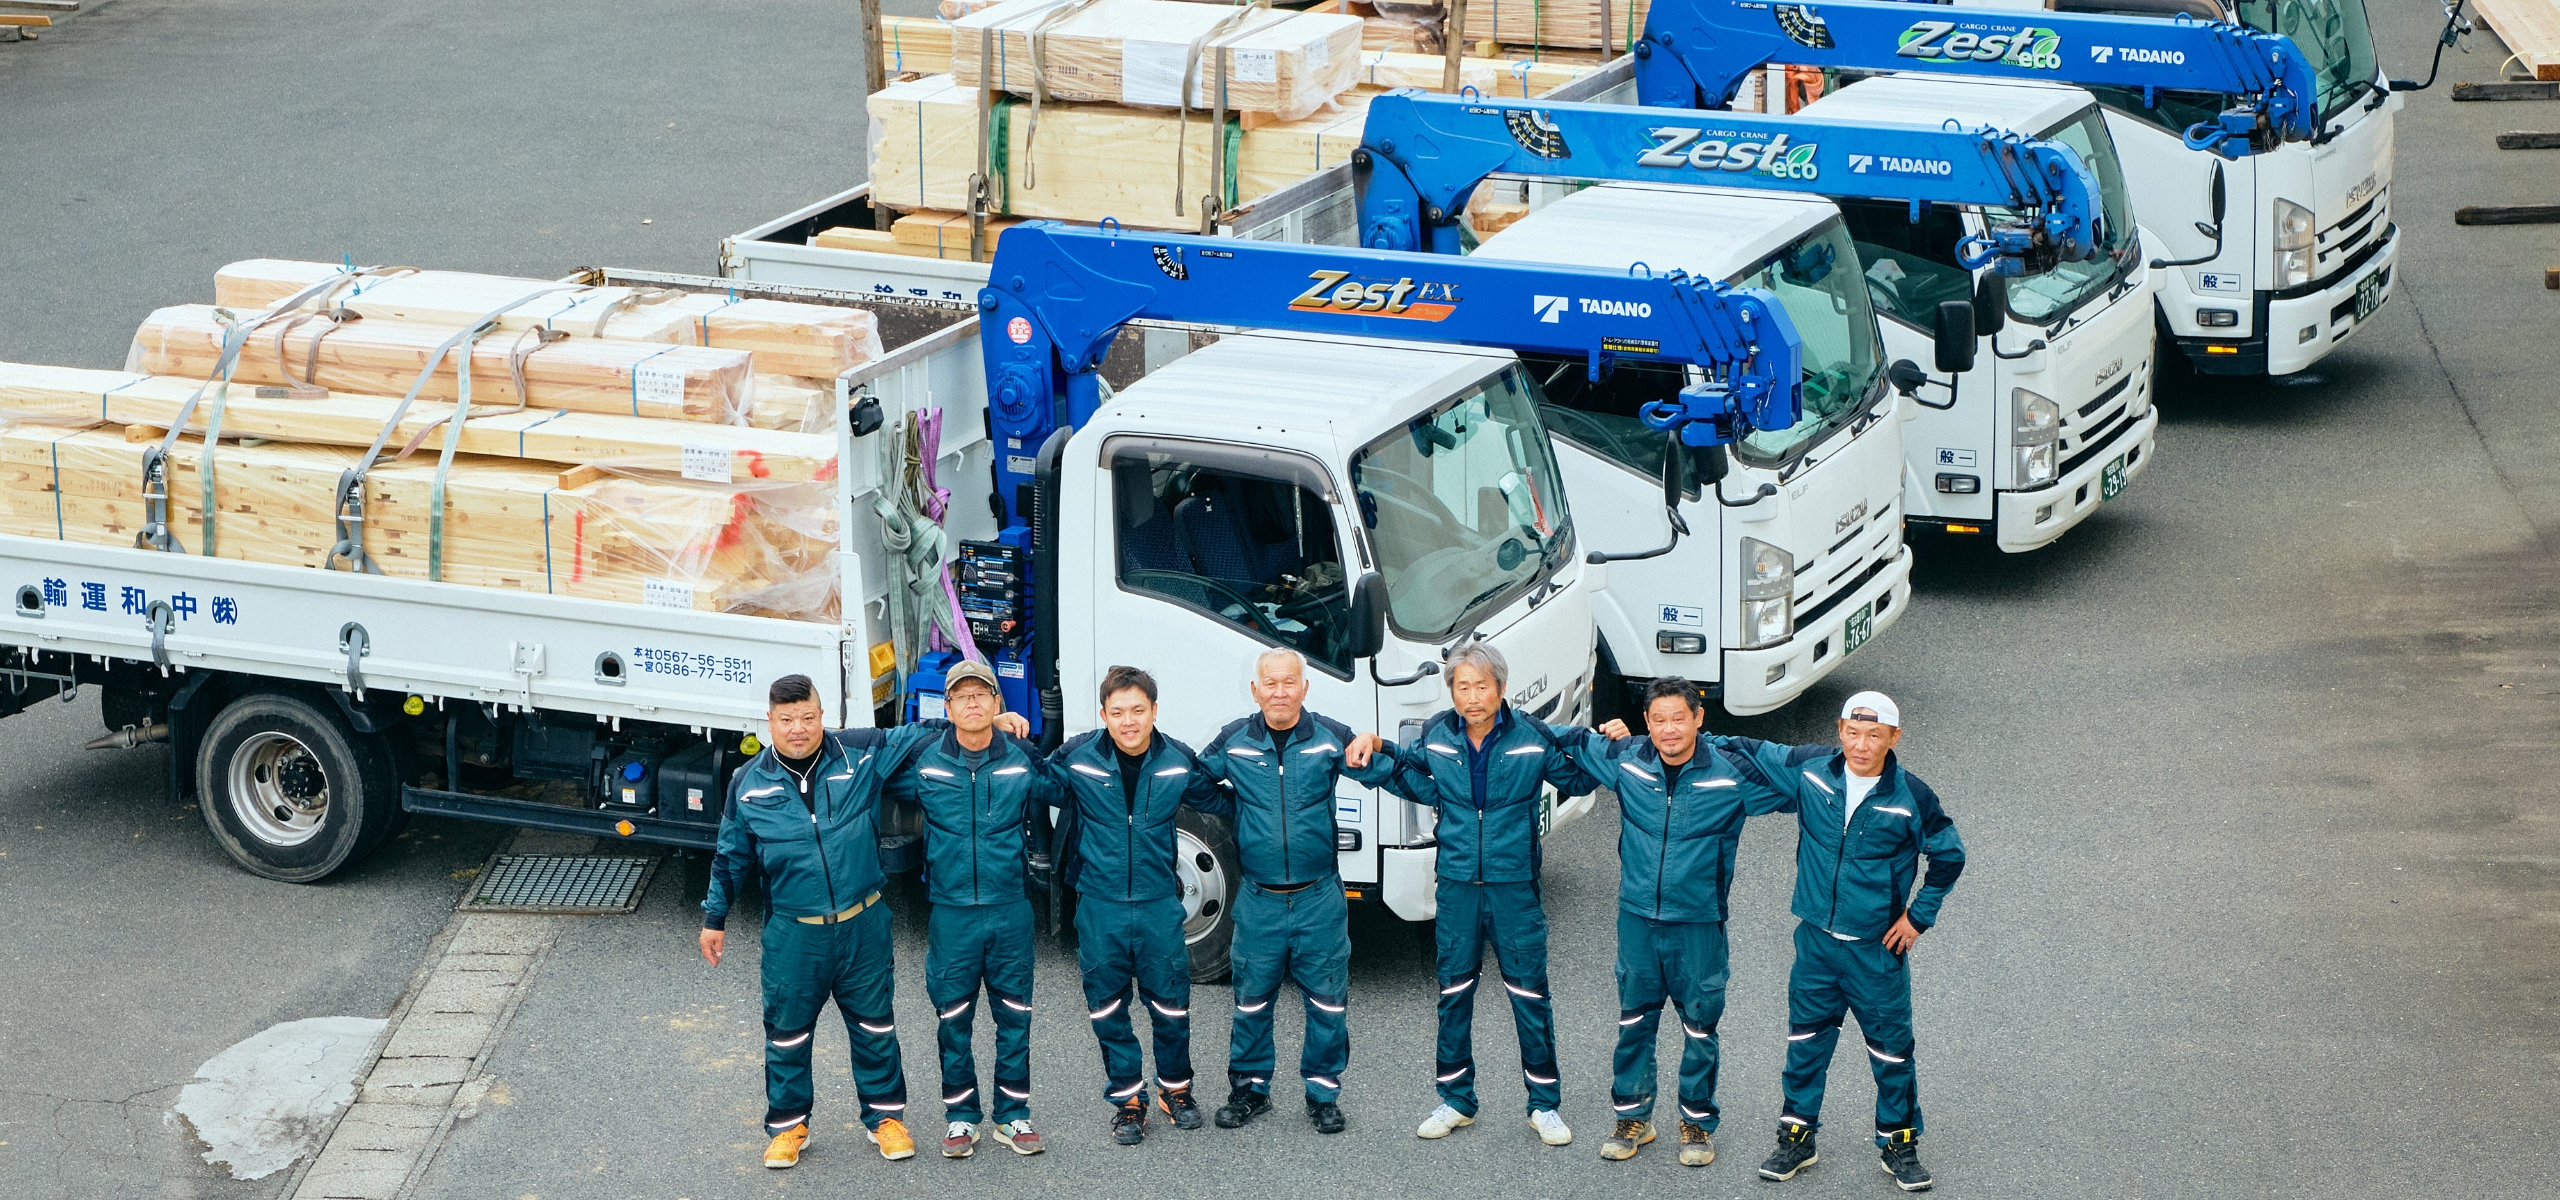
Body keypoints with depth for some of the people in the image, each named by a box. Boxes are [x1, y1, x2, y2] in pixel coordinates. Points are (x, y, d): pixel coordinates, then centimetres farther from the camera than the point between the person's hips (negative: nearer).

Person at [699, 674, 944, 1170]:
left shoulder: (861, 753, -5)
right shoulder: (749, 784, -1)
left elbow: (924, 735, 6)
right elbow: (732, 856, 10)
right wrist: (714, 918, 16)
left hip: (862, 925, 0)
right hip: (792, 934, 0)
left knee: (874, 1026, 11)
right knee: (787, 1032, 7)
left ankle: (885, 1116, 27)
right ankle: (788, 1125, 24)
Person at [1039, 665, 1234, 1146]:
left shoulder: (1180, 762, -4)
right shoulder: (1076, 758, -8)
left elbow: (1219, 801, 14)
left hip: (1159, 903, 1)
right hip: (1099, 905, -1)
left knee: (1170, 1002, 8)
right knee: (1108, 1008, 7)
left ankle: (1175, 1087, 31)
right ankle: (1127, 1098, 22)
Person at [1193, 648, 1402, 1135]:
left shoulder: (1331, 738, -2)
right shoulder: (1233, 742, 0)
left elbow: (1382, 773, 5)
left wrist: (1373, 749, -16)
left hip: (1319, 897, 0)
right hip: (1259, 899, 0)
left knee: (1327, 1001, 4)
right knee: (1252, 999, 8)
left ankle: (1323, 1093, 18)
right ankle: (1249, 1088, 24)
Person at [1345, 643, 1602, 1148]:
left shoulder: (1533, 737, -7)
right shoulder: (1437, 735, 0)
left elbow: (1578, 781, 6)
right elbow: (1423, 788, 17)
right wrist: (1377, 747, 6)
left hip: (1515, 884, -2)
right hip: (1457, 883, 2)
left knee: (1529, 992, 2)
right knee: (1453, 992, 9)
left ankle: (1545, 1105, 13)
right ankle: (1456, 1100, 23)